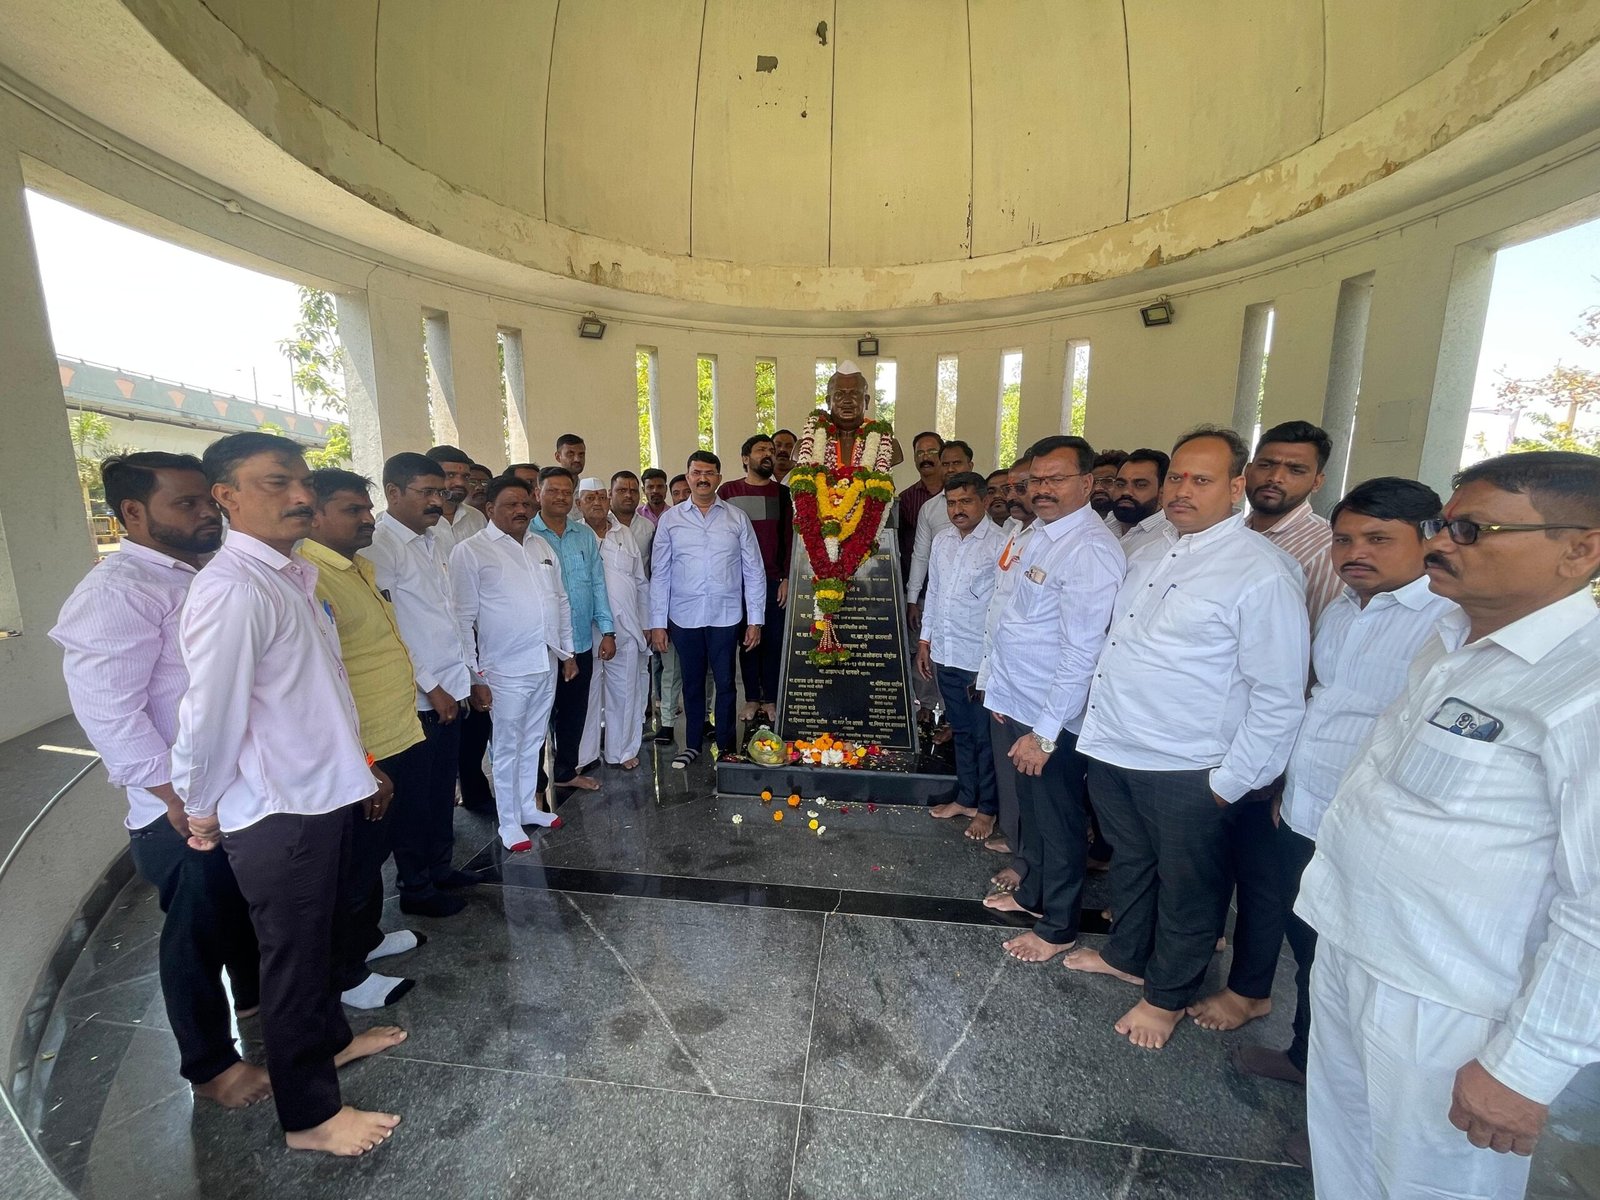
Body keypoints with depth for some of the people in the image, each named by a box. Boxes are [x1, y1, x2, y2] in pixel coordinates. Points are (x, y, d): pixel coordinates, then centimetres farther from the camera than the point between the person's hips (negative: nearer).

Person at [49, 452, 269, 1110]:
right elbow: (106, 708, -22)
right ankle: (210, 1065, 29)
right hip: (185, 808, -8)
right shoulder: (118, 590, -18)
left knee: (249, 908, 25)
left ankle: (254, 999, 48)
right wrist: (176, 797, -20)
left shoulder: (200, 576, 8)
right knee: (197, 933, 9)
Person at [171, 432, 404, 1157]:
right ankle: (309, 1116, 31)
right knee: (292, 954, 10)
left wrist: (358, 767, 16)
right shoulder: (232, 589, -23)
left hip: (323, 794, 8)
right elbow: (210, 712, -22)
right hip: (275, 814, -8)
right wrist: (203, 813, -8)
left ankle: (330, 1038, 50)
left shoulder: (289, 576, 7)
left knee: (319, 935, 26)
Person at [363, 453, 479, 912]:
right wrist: (430, 687, -13)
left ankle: (440, 866, 36)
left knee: (444, 787, 19)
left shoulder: (435, 541, 10)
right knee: (415, 795, 9)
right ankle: (416, 887, 26)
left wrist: (463, 676, 14)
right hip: (417, 697, -7)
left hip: (450, 690, 7)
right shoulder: (379, 546, -14)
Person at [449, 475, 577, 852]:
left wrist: (567, 652, 13)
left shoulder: (542, 546, 9)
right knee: (507, 747, 8)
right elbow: (463, 619, -11)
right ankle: (509, 823, 24)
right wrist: (474, 676, -13)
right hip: (506, 669, -6)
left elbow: (561, 601, 15)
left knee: (533, 742, 19)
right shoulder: (470, 552, -9)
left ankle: (528, 806, 36)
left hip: (547, 663, 6)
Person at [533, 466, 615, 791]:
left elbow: (598, 583, 9)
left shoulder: (585, 535, 7)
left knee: (575, 711, 16)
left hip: (582, 642, 4)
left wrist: (607, 630, 4)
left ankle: (567, 770, 34)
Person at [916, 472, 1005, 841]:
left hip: (981, 659, -6)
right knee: (961, 731, 20)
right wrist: (924, 641, 15)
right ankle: (966, 798, 36)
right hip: (945, 655, 6)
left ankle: (987, 808, 27)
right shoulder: (942, 541, 7)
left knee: (985, 736, 9)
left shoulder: (1001, 544, -14)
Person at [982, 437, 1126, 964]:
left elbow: (1081, 653, -24)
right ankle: (1032, 892, 46)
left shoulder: (1091, 551, -22)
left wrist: (1044, 733, -22)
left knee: (1058, 821, 11)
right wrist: (1001, 692, 14)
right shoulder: (1040, 536, 7)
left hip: (1052, 718, -8)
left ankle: (1058, 926, 32)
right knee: (1031, 810, 24)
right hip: (1015, 704, 8)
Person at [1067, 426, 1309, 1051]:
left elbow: (1279, 697, -16)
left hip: (1188, 771, -7)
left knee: (1185, 886, 15)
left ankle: (1167, 994, 38)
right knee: (1129, 862, 25)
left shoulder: (1263, 572, -17)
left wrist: (1232, 783, -14)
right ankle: (1126, 954, 49)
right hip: (1113, 749, 7)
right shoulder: (1150, 554, 7)